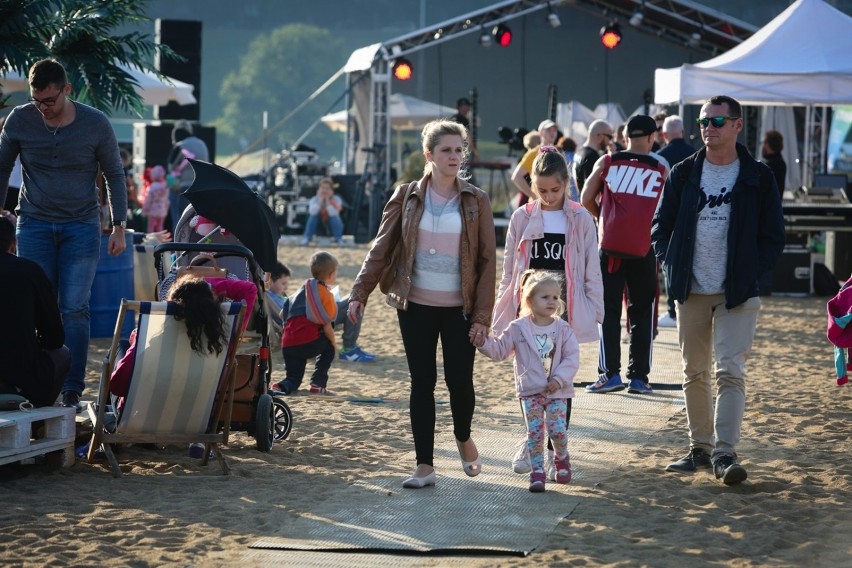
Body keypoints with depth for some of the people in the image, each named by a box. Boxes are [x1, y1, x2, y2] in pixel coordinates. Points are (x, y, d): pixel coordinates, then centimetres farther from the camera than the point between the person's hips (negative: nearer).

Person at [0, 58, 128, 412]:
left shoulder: (96, 124, -5)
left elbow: (114, 175, 5)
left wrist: (119, 226, 2)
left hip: (82, 227, -1)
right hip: (34, 225, 1)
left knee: (74, 309, -8)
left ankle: (72, 392, -4)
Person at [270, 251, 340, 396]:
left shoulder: (304, 288, 22)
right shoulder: (326, 294, 1)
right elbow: (327, 326, -3)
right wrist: (333, 344, 14)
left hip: (287, 344, 6)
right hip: (308, 341, -6)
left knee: (293, 378, 18)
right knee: (329, 347, 23)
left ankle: (283, 387, -13)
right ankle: (318, 384, 13)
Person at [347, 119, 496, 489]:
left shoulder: (476, 202, 0)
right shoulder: (407, 197, 2)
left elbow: (487, 260, -1)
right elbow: (382, 249, 4)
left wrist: (482, 315, -7)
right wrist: (360, 293, -4)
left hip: (459, 309, -1)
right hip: (416, 308, 1)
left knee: (459, 380, -2)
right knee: (422, 383, 2)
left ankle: (463, 438, 30)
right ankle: (425, 466, 7)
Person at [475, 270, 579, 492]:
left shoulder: (562, 329, -2)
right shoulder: (518, 328, -1)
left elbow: (572, 357, -5)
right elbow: (499, 349, 4)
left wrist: (560, 378, -17)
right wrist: (483, 342, -14)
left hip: (557, 391, 0)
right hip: (530, 391, 0)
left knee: (558, 430, -8)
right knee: (534, 432, -4)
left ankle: (561, 458, 22)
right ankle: (537, 471, 4)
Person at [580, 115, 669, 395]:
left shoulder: (606, 162, 5)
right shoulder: (661, 168, 6)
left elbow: (586, 199, 2)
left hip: (611, 247, 0)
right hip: (644, 249, 0)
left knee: (608, 311, 6)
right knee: (642, 313, 9)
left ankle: (610, 373, -1)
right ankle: (639, 376, 8)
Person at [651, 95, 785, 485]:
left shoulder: (758, 178, 0)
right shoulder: (683, 174, 6)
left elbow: (773, 238, 3)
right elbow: (661, 227, 12)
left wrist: (749, 274, -8)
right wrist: (673, 268, -2)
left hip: (737, 294, -3)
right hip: (691, 291, 3)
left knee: (729, 372, -13)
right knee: (695, 374, 9)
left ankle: (725, 453, -15)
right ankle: (700, 448, 20)